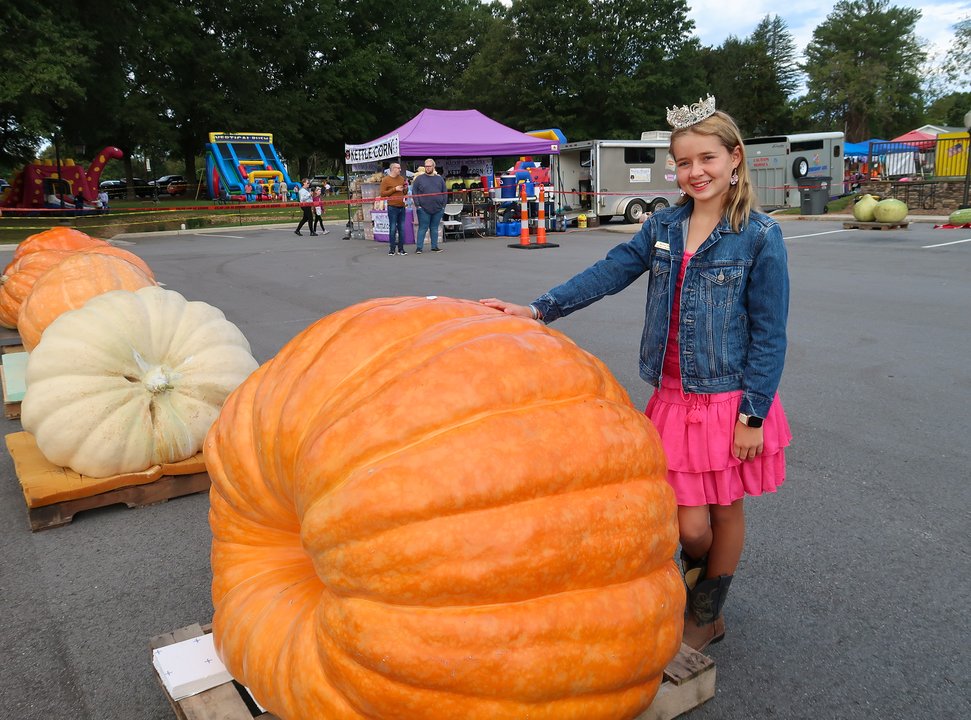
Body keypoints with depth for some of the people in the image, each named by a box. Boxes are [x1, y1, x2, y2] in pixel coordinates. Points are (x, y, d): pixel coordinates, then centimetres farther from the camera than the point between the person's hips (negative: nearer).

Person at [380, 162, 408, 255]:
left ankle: (401, 248, 10)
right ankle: (391, 249, 4)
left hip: (402, 207, 5)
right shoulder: (386, 180, -3)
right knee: (393, 228, -3)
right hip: (392, 207, -5)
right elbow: (382, 193, -10)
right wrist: (394, 189, -14)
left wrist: (406, 188, 2)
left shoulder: (401, 179, 14)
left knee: (402, 228, 5)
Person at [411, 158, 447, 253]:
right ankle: (419, 247, 1)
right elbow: (414, 192, 0)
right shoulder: (419, 178, 2)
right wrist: (418, 205, -8)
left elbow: (444, 193, 12)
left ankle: (434, 246, 17)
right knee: (423, 228, -2)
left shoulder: (439, 178, 9)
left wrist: (443, 205, 4)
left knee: (434, 228, 10)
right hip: (424, 209, -3)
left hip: (438, 209, 3)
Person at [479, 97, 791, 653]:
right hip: (676, 398, 3)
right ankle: (697, 571, 41)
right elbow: (608, 273, -2)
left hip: (731, 400, -3)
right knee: (688, 523, 4)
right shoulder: (664, 226, 4)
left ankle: (708, 615, 37)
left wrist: (753, 414, -11)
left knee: (724, 509, 13)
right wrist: (539, 309, -14)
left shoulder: (760, 237, -9)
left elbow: (769, 335, -9)